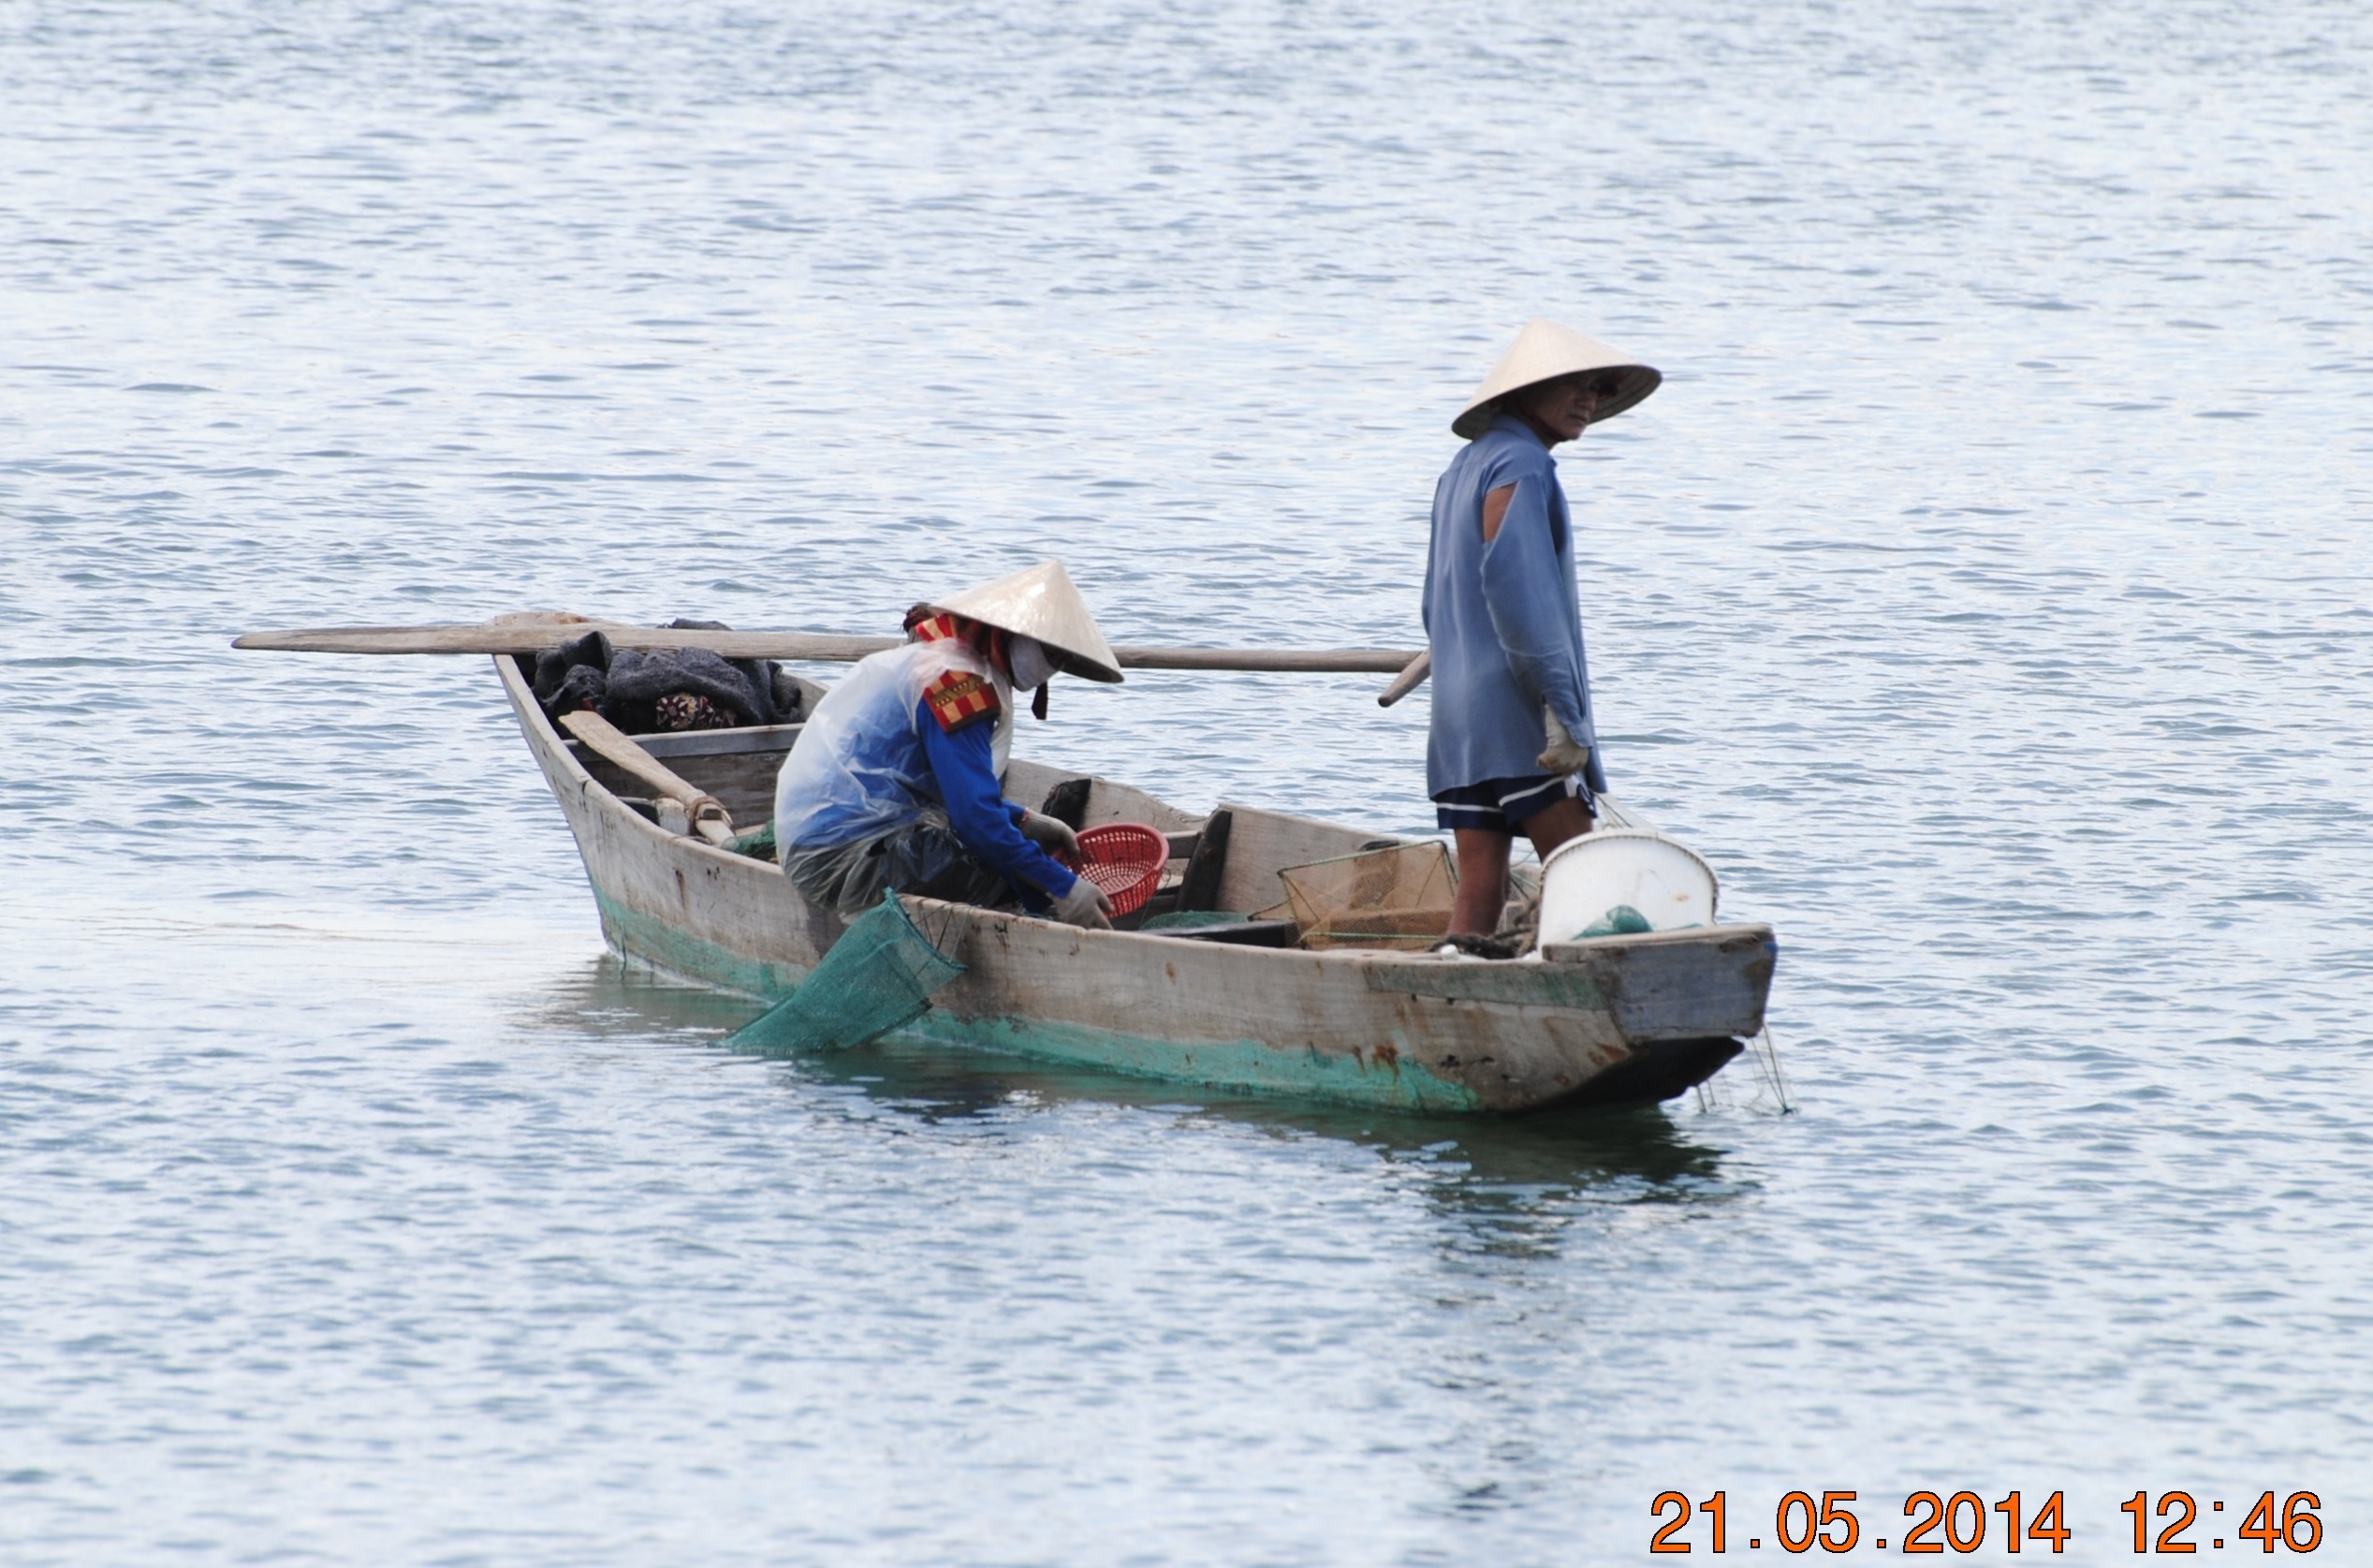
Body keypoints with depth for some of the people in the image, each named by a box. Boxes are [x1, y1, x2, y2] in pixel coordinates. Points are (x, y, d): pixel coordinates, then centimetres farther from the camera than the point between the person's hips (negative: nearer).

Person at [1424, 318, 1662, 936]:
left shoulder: (1464, 468, 21)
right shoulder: (1519, 465, -9)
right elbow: (1516, 585, -21)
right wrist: (1560, 705, -23)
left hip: (1459, 722, 9)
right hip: (1517, 721, -9)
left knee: (1478, 895, 3)